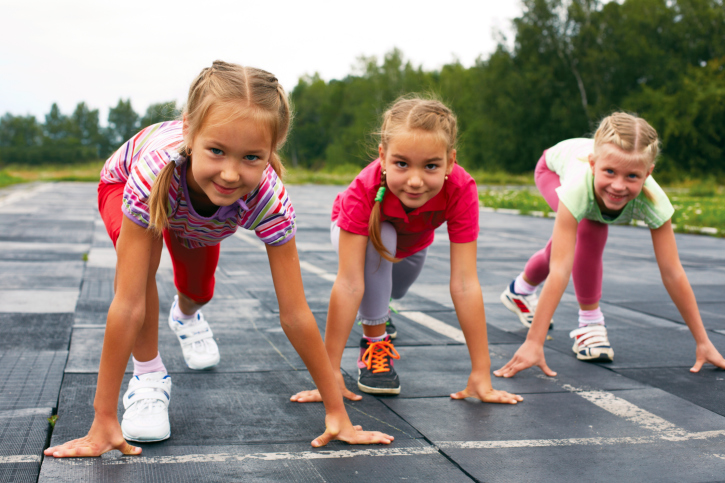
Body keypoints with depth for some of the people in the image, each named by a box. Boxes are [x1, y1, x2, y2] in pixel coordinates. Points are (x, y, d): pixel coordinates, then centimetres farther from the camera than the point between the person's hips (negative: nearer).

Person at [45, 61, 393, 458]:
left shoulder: (268, 199, -42)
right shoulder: (154, 172, -48)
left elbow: (295, 314, -36)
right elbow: (127, 306, -46)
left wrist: (337, 412, -32)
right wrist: (104, 419, -43)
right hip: (121, 183, -2)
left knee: (199, 291, 15)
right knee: (141, 253, -33)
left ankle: (185, 315, 55)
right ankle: (148, 375, -11)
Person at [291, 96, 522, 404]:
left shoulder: (461, 190, -41)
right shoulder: (364, 191, -45)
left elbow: (464, 284, -41)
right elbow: (349, 283, -47)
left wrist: (481, 374, -41)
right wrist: (331, 372, -48)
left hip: (413, 244, 3)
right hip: (356, 232, -3)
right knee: (378, 241, -36)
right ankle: (374, 343, -17)